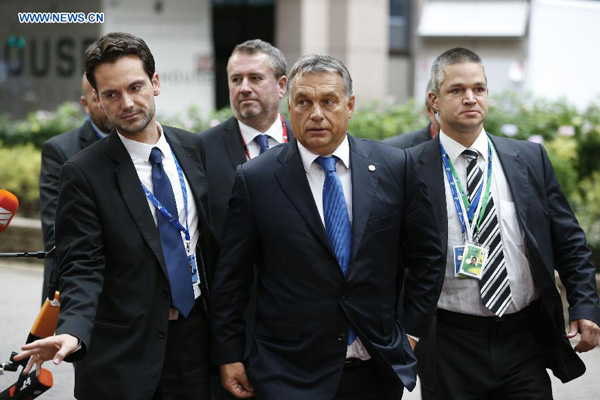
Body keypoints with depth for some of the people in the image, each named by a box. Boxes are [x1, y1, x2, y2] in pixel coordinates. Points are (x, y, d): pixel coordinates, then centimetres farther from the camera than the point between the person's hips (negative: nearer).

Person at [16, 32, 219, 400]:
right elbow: (82, 268, -13)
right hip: (123, 357, -3)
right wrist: (73, 331, -31)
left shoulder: (196, 149, 4)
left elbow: (217, 242, 10)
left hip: (199, 338, 4)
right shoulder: (84, 173, -9)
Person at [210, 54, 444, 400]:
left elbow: (427, 257, 8)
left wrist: (412, 330, 4)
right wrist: (229, 355, 1)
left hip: (378, 369, 2)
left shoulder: (395, 167, 0)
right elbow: (231, 277, 1)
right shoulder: (255, 179, -4)